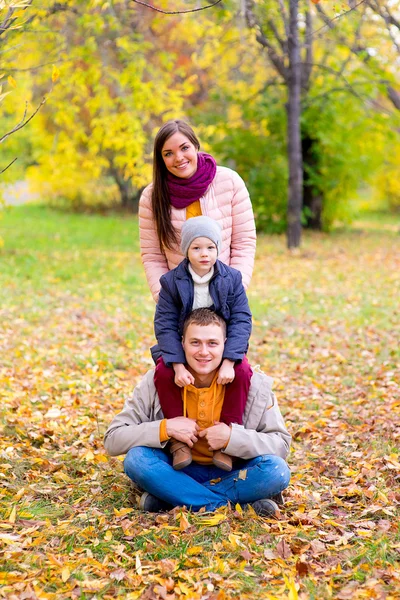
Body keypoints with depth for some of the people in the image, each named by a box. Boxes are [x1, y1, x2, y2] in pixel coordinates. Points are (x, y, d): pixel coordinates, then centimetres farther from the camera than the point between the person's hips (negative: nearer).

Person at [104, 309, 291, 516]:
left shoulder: (252, 384, -12)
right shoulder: (156, 382, -12)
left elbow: (281, 444, -12)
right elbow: (113, 439, -14)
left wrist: (232, 436, -27)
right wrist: (165, 428, -27)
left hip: (233, 473, 0)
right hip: (179, 471, 0)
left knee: (277, 470, -29)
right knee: (136, 458, -28)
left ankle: (168, 496, -21)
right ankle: (233, 506, -26)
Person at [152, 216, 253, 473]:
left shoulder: (232, 279, -5)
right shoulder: (172, 281, -7)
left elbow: (241, 321, -11)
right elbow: (165, 325, -13)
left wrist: (229, 362, -26)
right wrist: (178, 365, -27)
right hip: (181, 347, 0)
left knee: (242, 373, -30)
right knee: (163, 373, -30)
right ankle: (178, 438, -13)